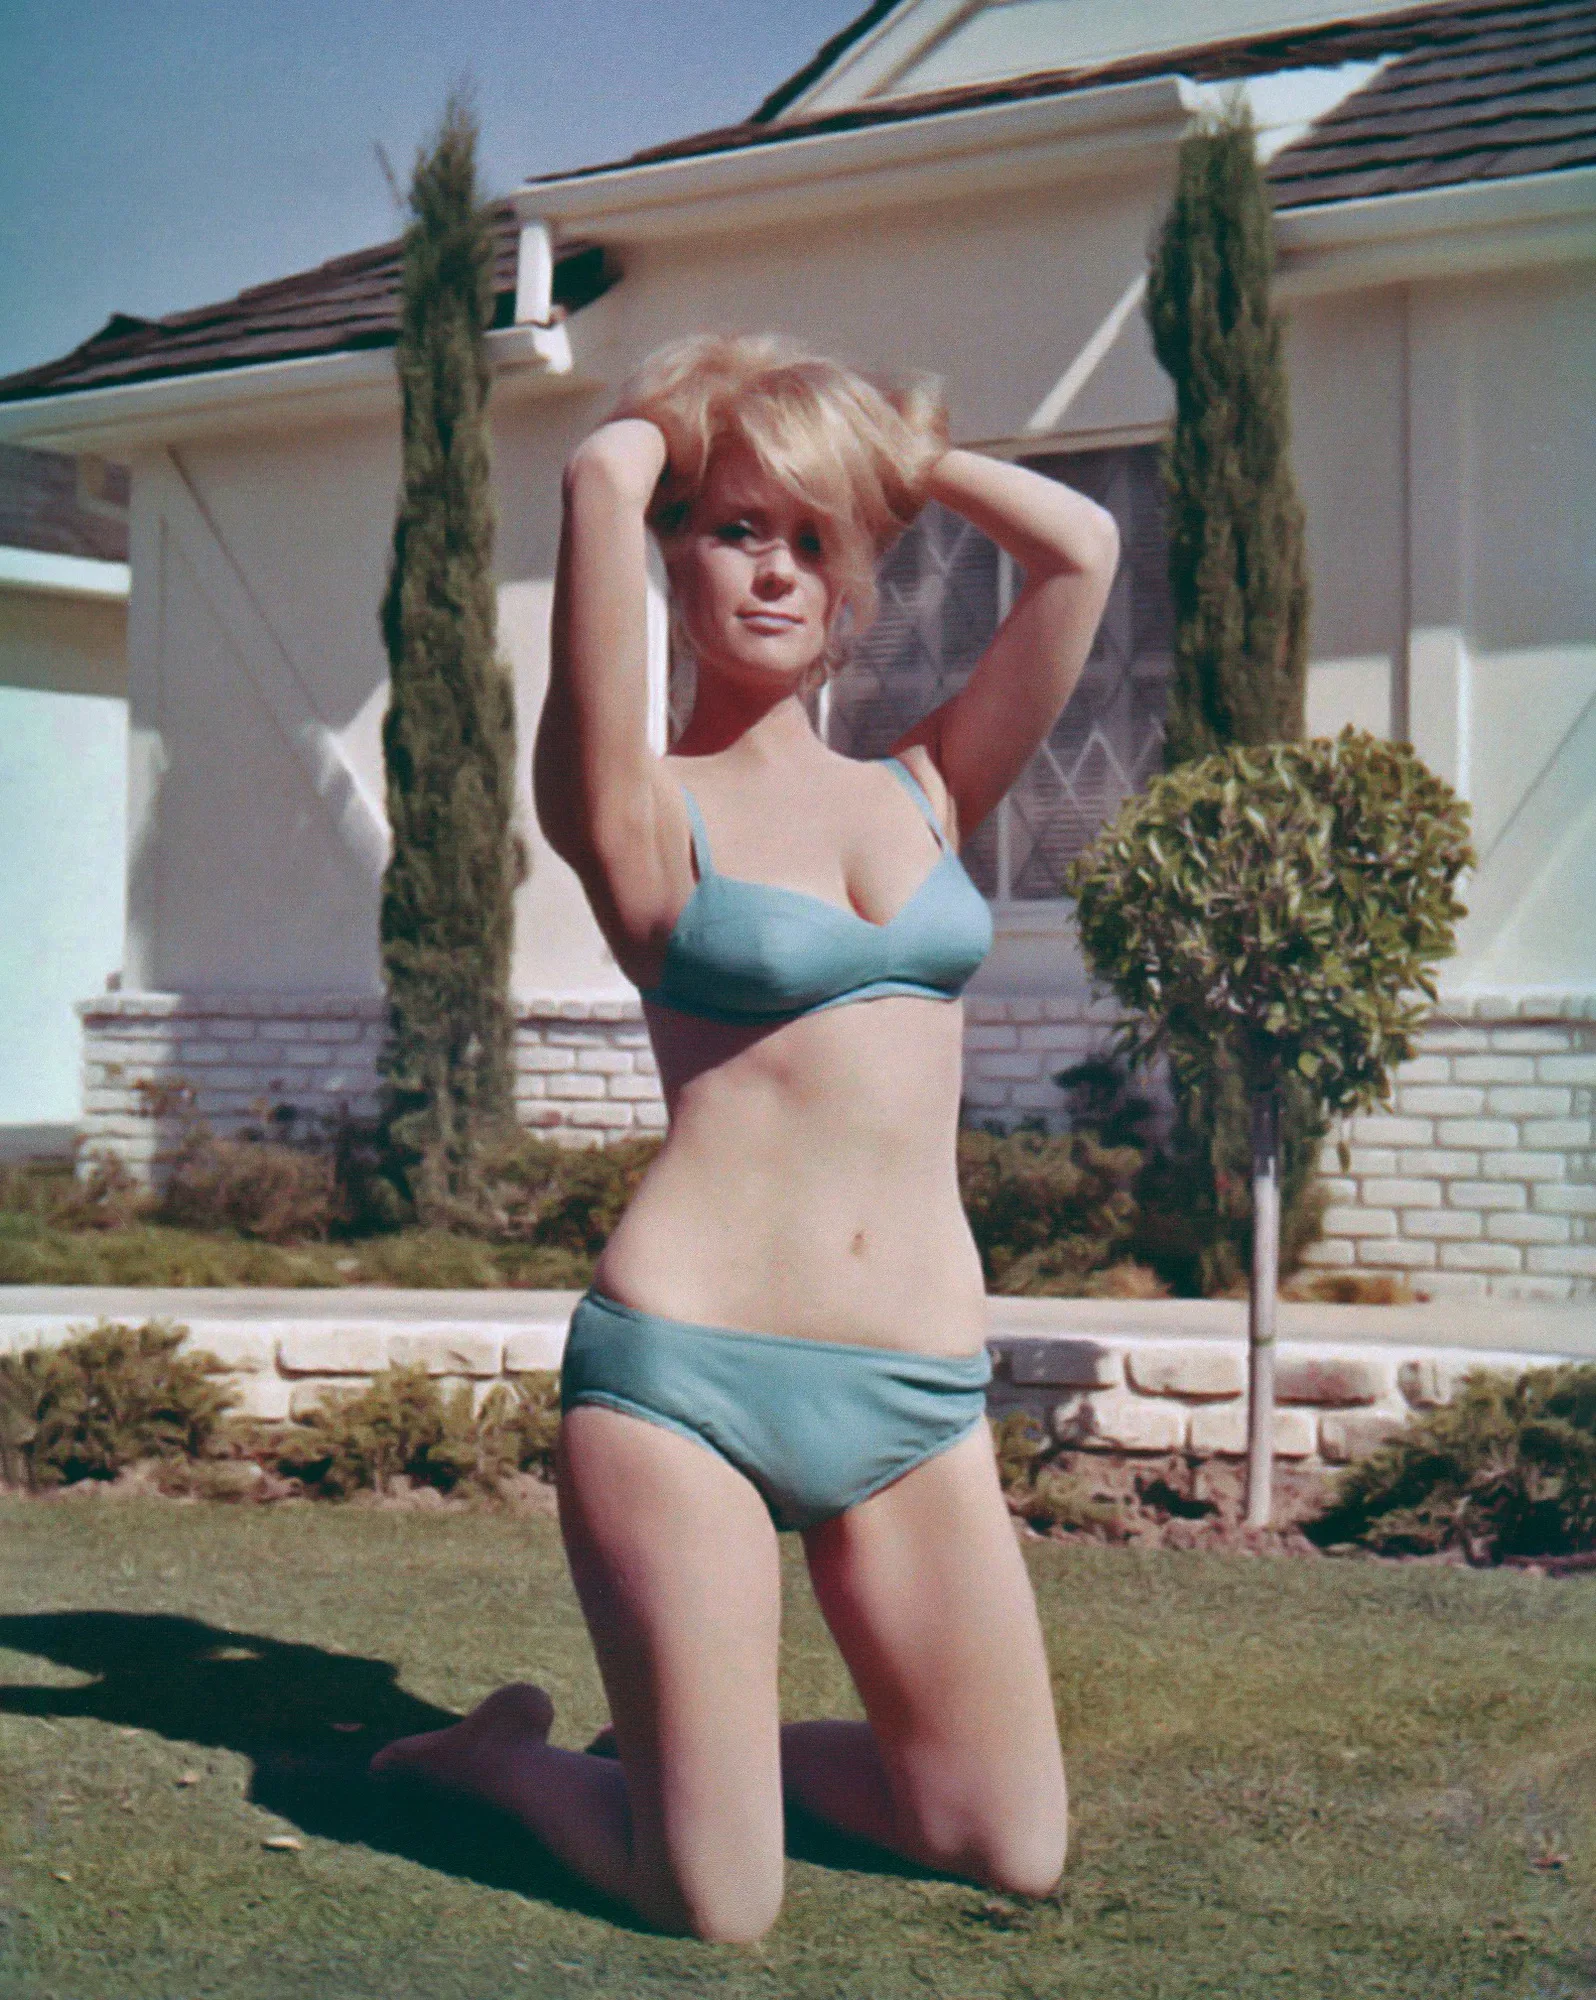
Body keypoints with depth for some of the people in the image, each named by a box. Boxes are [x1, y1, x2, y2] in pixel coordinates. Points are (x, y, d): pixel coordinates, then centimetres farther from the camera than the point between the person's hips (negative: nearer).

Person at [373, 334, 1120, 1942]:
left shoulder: (924, 792, 13)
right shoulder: (641, 812, -1)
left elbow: (1080, 546, 6)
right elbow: (604, 475, -13)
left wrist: (894, 444, 17)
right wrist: (674, 428, 8)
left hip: (918, 1394, 5)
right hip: (688, 1367, -5)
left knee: (1017, 1851, 8)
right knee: (714, 1907, -2)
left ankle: (726, 1741, 33)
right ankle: (504, 1751, 28)